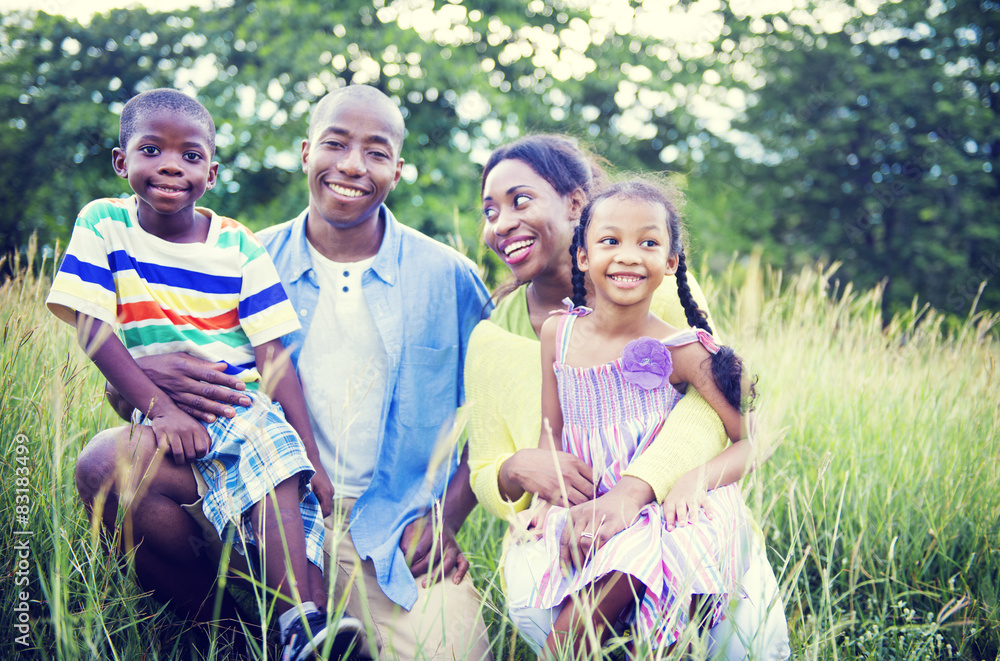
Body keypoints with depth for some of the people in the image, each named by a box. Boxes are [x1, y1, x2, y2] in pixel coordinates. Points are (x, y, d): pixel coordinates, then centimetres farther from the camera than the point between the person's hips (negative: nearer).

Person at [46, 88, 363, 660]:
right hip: (166, 416, -3)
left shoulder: (241, 248, 6)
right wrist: (159, 406, -20)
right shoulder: (104, 225, 4)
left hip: (249, 408, 3)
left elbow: (273, 357, 1)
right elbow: (91, 328, -5)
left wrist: (313, 459, -8)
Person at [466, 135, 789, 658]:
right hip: (564, 544, 2)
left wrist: (630, 492, -35)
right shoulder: (490, 340, 5)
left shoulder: (657, 286, -2)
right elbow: (484, 478, 9)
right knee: (529, 602, -30)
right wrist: (517, 469, -18)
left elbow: (714, 390, -19)